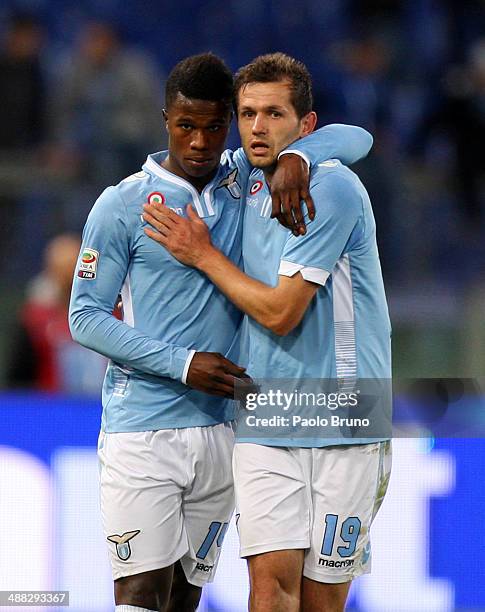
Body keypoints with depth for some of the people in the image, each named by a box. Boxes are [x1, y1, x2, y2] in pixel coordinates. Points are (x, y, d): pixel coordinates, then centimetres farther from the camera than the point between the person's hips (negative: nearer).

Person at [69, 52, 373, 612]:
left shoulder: (245, 178, 7)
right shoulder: (123, 204, -2)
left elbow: (353, 139, 7)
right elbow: (85, 318, -2)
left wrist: (295, 157, -15)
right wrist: (181, 364, -12)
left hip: (219, 432, 4)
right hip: (141, 433, -4)